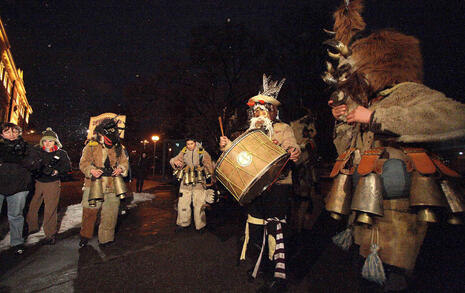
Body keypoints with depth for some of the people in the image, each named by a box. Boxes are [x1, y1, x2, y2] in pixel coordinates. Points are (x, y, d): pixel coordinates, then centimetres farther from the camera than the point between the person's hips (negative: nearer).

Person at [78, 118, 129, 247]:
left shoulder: (119, 147, 11)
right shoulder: (91, 146, 4)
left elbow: (125, 162, 12)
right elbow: (83, 163, 0)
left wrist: (121, 169, -11)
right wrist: (91, 170, -21)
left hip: (112, 187, 2)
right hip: (93, 185, -1)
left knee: (110, 215, 5)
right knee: (89, 212, 6)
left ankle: (106, 239, 23)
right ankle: (85, 235, 32)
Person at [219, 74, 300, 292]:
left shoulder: (283, 129, 2)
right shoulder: (250, 133, 17)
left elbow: (292, 148, -12)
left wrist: (295, 154, -36)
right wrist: (227, 146, -6)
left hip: (277, 184, -5)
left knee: (275, 225, -8)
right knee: (255, 226, 13)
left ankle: (279, 275, 5)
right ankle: (259, 262, 35)